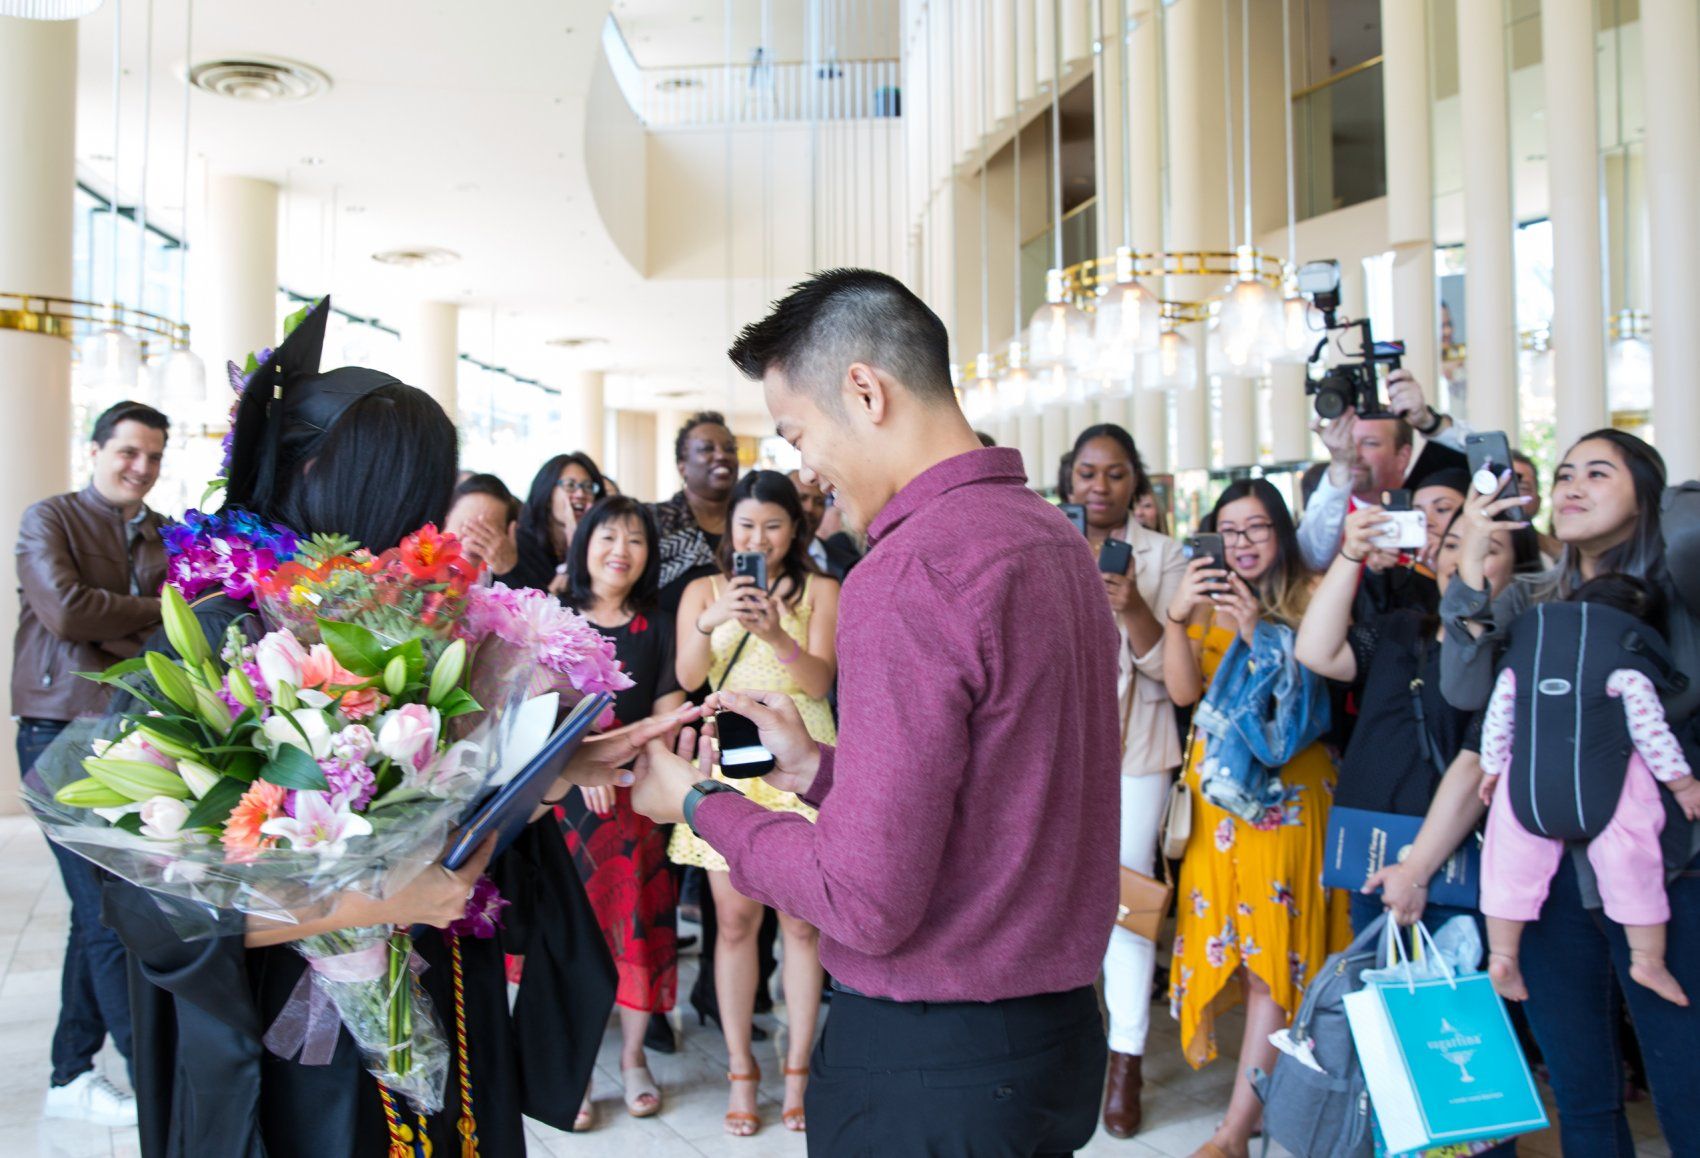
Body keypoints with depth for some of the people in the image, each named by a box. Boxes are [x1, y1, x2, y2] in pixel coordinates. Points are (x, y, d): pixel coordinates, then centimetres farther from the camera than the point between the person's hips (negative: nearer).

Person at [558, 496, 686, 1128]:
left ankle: (633, 1057, 19)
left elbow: (667, 716, 4)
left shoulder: (655, 628, 9)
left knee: (637, 924, 4)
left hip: (634, 796, 1)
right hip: (560, 792, -1)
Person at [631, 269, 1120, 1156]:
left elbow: (866, 903, -23)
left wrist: (699, 803, -9)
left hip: (930, 1065, -8)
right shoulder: (1055, 538, 5)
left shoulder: (907, 573, -23)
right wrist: (818, 768, 9)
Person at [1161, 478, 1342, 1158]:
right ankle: (1269, 1081, 22)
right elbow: (1183, 691, -5)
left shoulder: (1307, 598, -2)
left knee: (1275, 942, -7)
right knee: (1227, 936, 6)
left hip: (1287, 791, -4)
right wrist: (1175, 617, -19)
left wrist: (1260, 635, -21)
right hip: (1217, 791, 4)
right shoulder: (1207, 602, 9)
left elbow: (1318, 689, -12)